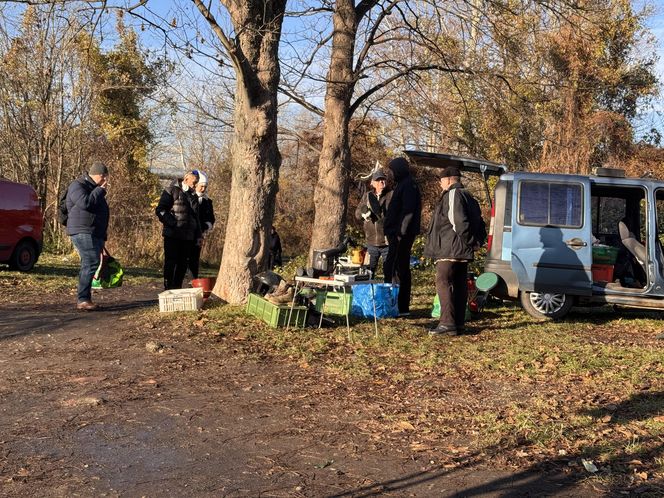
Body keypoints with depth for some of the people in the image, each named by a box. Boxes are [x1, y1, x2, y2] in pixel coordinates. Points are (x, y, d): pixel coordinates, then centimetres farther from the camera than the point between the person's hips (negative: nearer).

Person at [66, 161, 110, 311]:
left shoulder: (95, 188, 23)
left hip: (95, 233, 10)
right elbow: (85, 202, -25)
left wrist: (104, 229, 24)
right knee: (92, 262, -19)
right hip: (83, 232, -10)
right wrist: (100, 190, -16)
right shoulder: (77, 186, -7)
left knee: (88, 265, 9)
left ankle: (84, 299, 12)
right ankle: (83, 299, -21)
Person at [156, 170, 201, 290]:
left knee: (183, 263, 6)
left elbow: (196, 217, 26)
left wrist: (198, 235, 18)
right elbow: (160, 210, -8)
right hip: (172, 235, -6)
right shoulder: (171, 191, -1)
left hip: (188, 236, 6)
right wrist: (172, 223, -16)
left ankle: (177, 288, 13)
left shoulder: (193, 196, 20)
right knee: (171, 262, -5)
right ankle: (168, 288, -2)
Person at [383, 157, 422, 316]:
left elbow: (408, 212, -20)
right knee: (402, 269, 12)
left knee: (391, 268, -10)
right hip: (398, 234, 10)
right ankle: (402, 307, 18)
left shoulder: (408, 185, -11)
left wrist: (401, 233, -22)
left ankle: (401, 307, -9)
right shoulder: (403, 184, 19)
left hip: (401, 236, -10)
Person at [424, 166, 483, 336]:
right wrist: (475, 242, 14)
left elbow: (459, 222, -21)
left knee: (443, 283, -11)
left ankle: (447, 323, -16)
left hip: (450, 250, -10)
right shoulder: (467, 196, 21)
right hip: (463, 252, 10)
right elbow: (478, 222, 22)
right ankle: (459, 323, 13)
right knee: (460, 285, 10)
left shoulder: (452, 195, -12)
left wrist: (471, 242, -13)